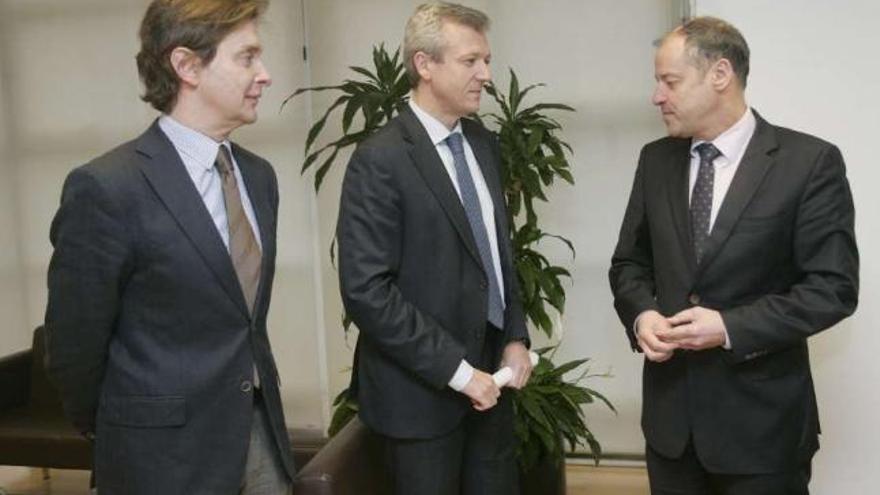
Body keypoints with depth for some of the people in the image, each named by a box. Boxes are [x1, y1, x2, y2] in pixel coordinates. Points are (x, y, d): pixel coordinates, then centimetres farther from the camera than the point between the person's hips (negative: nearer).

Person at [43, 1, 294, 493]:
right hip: (167, 452, -5)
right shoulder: (105, 188, -18)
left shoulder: (259, 175, 4)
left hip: (261, 432, 6)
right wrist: (126, 433, 4)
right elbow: (74, 349, -10)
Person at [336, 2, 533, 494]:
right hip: (422, 387, -6)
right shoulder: (379, 160, -16)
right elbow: (366, 290, -21)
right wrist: (455, 369, -19)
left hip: (489, 374, 6)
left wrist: (515, 337, 4)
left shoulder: (484, 144, 7)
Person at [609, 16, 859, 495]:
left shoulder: (810, 161, -10)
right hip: (669, 407, 4)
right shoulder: (656, 159, 5)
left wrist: (731, 328, -20)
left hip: (761, 417, -4)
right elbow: (629, 261, 11)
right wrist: (641, 314, -9)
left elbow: (834, 286, -12)